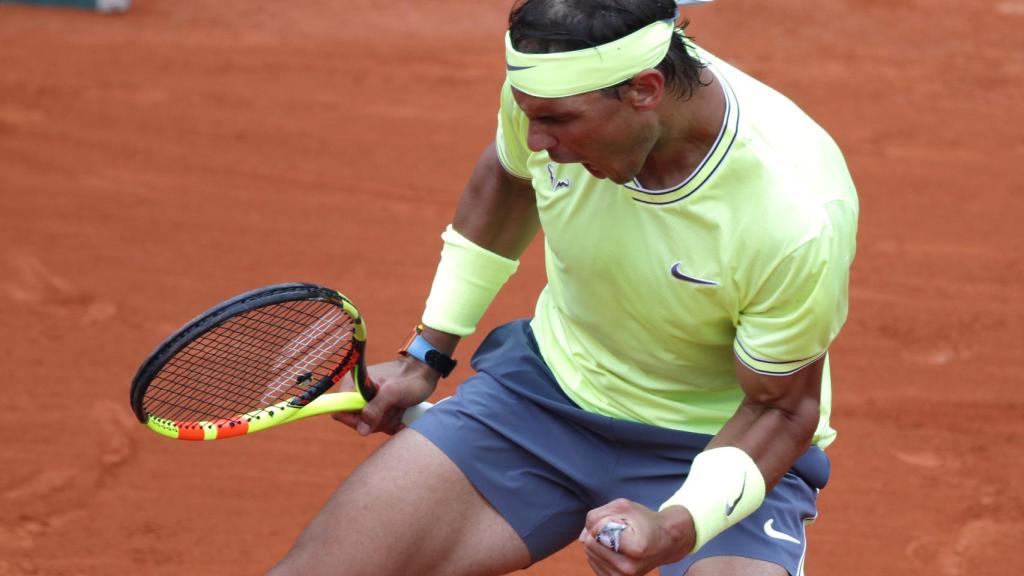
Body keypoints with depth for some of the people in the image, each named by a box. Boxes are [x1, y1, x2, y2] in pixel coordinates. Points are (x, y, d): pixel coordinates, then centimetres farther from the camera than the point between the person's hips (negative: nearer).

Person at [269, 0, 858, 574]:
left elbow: (779, 405, -16)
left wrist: (677, 528, -33)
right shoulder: (550, 83, -18)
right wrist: (426, 356, 13)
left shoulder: (801, 217, -32)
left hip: (719, 443, -3)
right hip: (548, 384, 4)